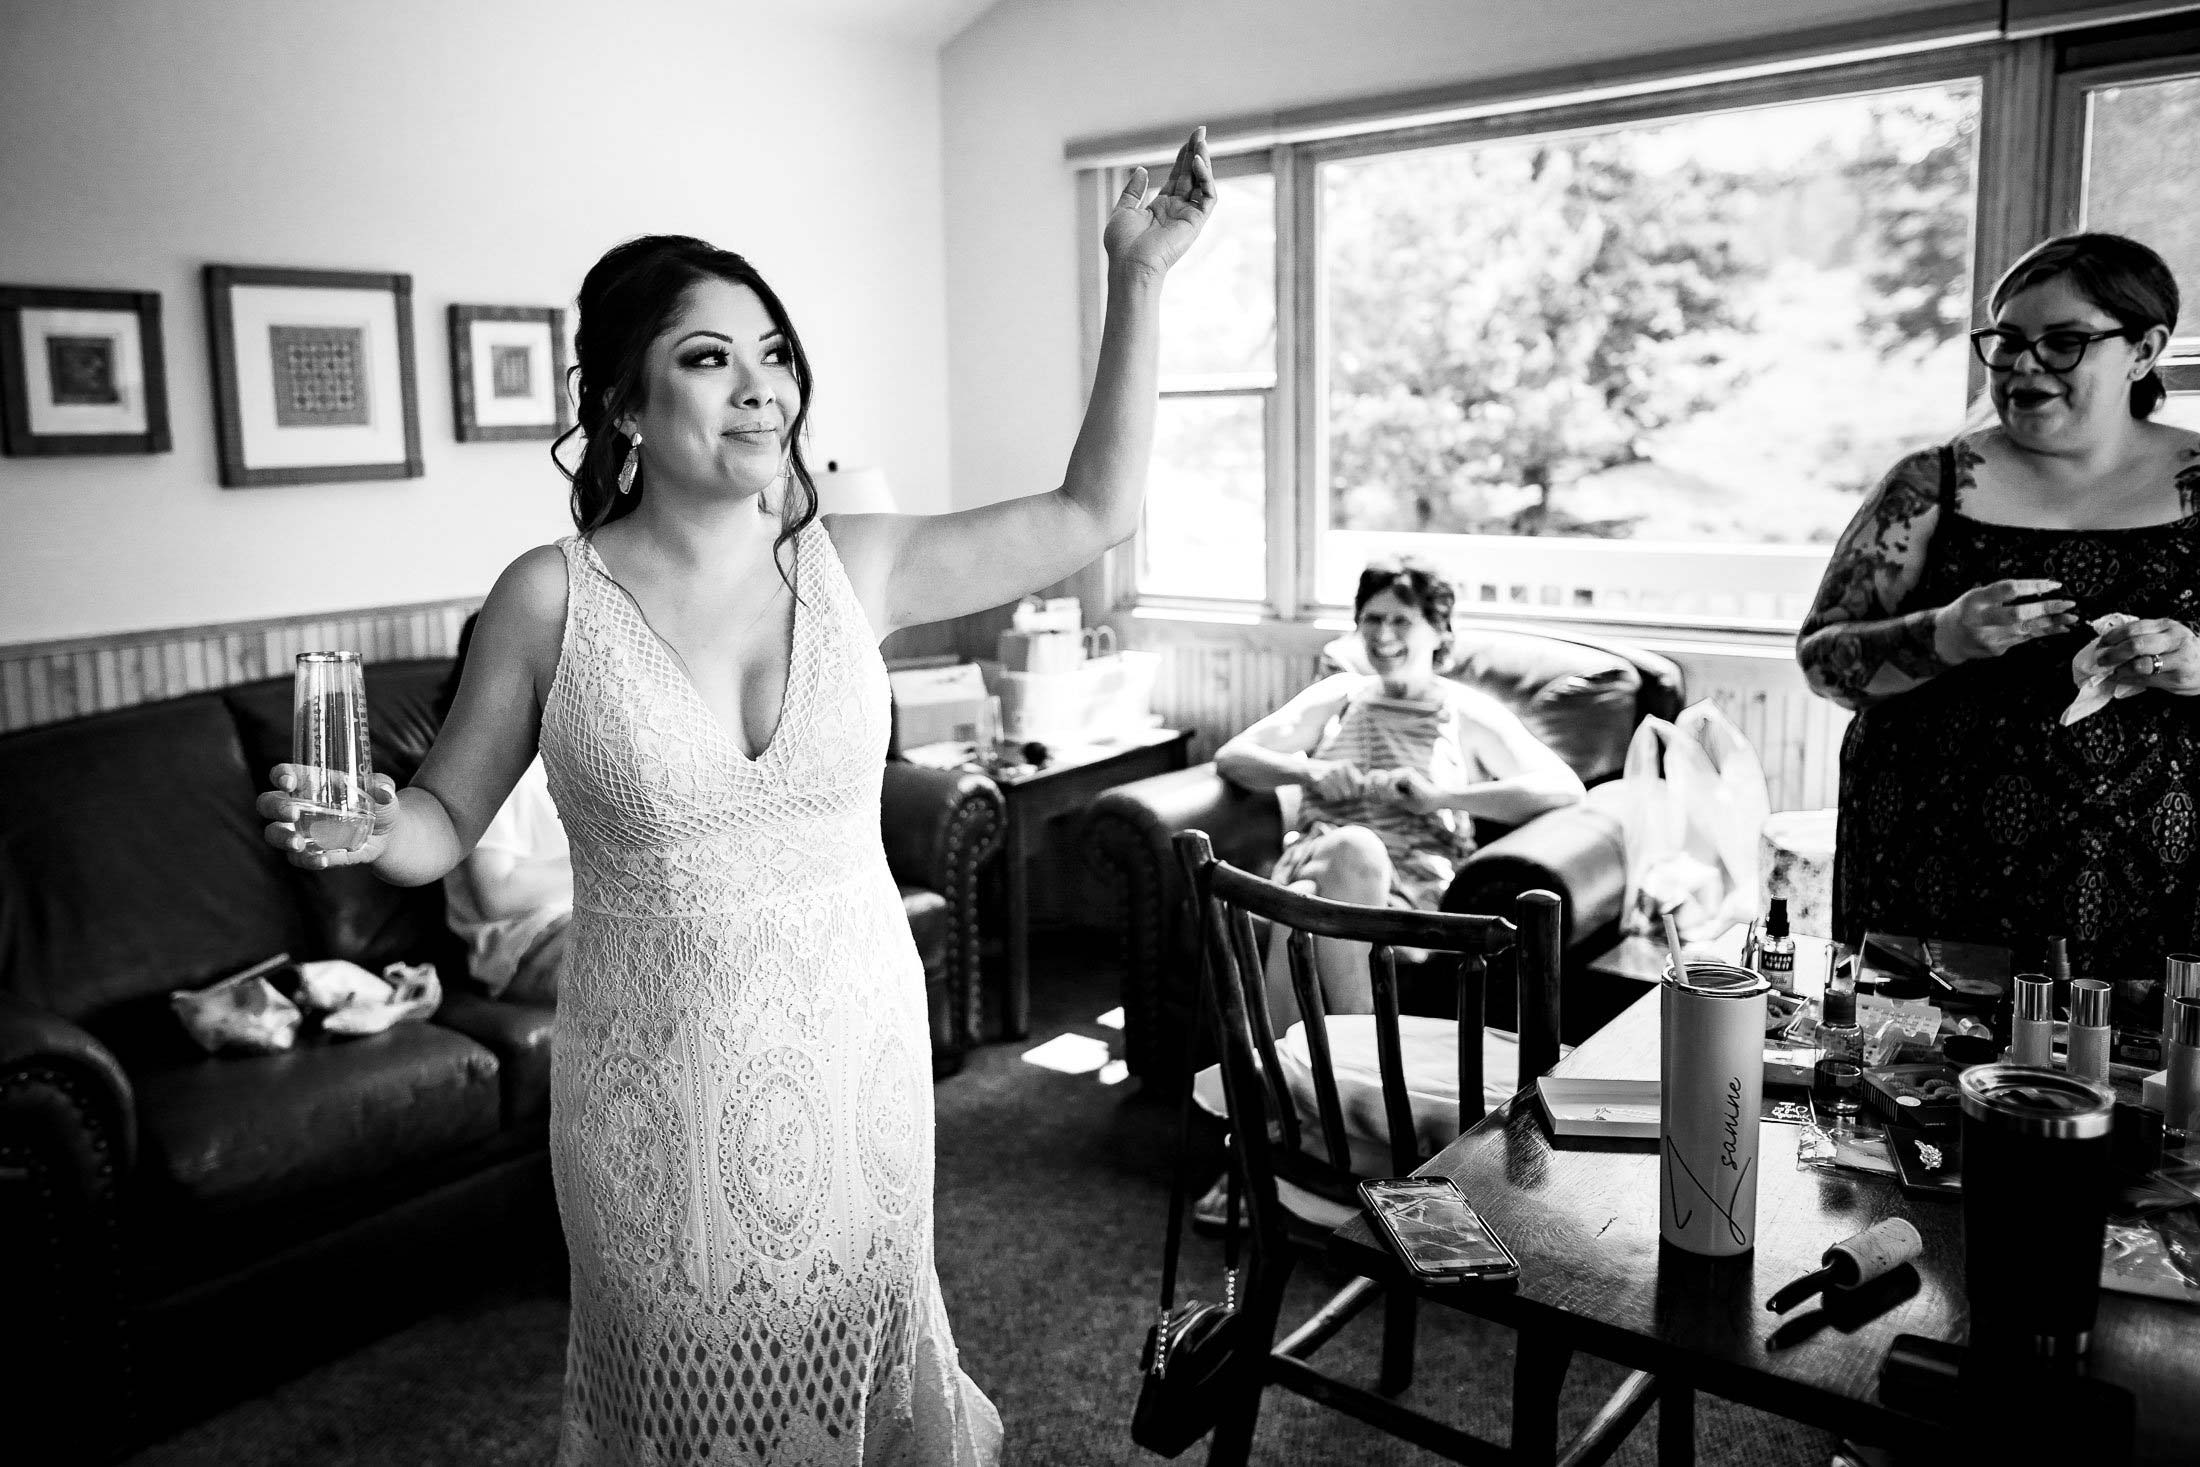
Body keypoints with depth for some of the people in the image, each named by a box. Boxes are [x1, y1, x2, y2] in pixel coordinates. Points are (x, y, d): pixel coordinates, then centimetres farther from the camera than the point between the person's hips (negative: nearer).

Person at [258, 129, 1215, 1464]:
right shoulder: (552, 599, -9)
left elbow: (1096, 513, 1)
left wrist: (1138, 281, -3)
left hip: (856, 1059, 2)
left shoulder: (852, 567, -4)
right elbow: (444, 823, 1)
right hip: (655, 1087, -1)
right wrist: (368, 828, -22)